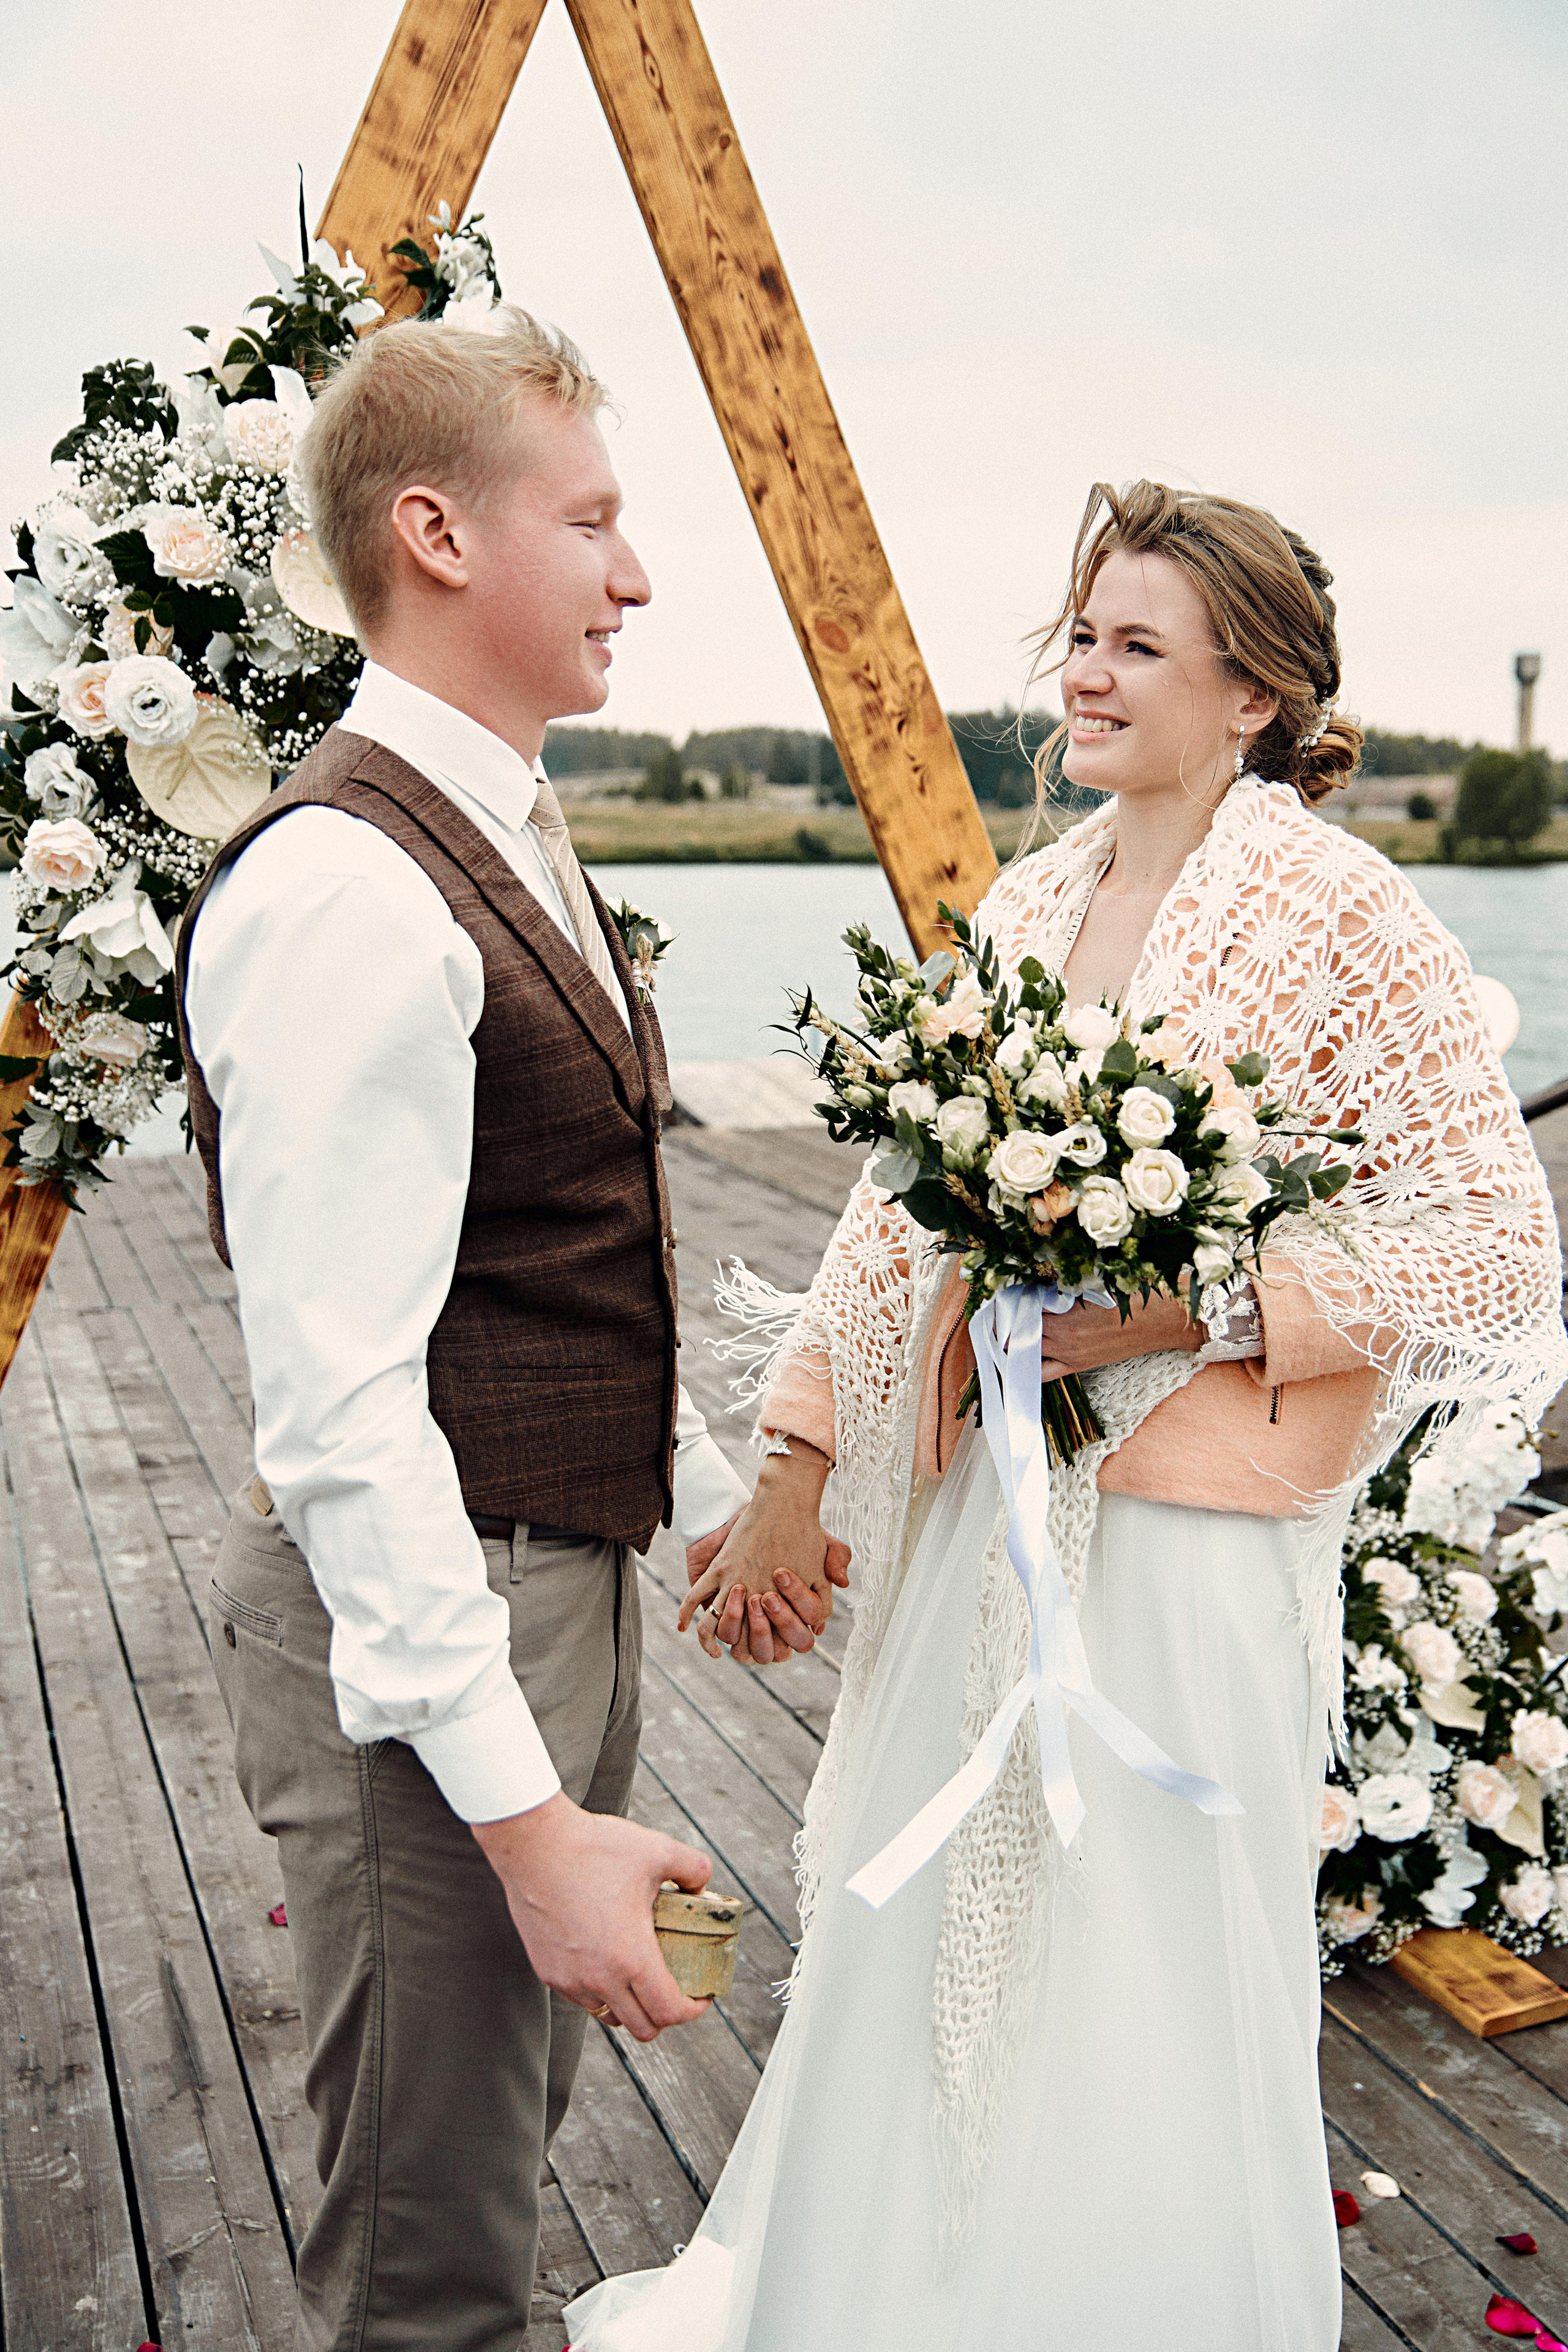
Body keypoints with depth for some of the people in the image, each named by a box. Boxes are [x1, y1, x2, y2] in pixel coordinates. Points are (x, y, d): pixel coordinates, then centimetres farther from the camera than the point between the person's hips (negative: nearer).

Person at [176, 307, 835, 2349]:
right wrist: (524, 1816, -24)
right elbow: (339, 1406, -25)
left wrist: (705, 1486, 23)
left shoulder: (514, 838, 10)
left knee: (515, 2104, 27)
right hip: (420, 1626, -10)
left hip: (566, 1569, 10)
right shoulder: (346, 889, -23)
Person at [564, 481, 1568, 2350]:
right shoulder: (1028, 904, 8)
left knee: (1148, 2009, 9)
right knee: (922, 1959, 20)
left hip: (1186, 1537, -6)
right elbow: (901, 1203, 9)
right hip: (981, 1507, 6)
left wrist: (1181, 1311, -19)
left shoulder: (1338, 914, -11)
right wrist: (796, 1469, 5)